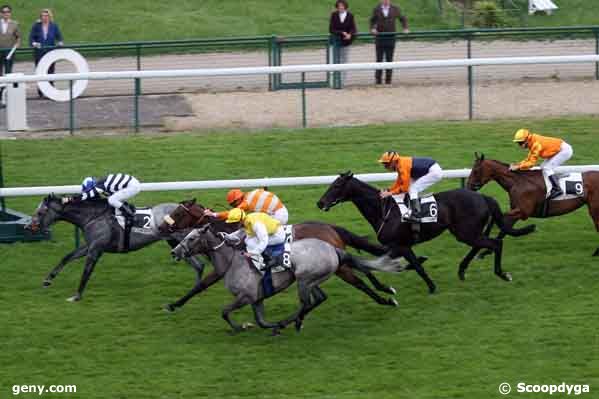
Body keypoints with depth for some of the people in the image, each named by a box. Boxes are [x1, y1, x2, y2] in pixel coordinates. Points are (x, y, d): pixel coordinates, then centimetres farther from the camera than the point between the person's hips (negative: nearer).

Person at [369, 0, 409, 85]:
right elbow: (372, 21, 13)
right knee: (379, 59, -1)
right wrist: (373, 28, -5)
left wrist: (405, 28, 1)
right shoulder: (377, 9, 3)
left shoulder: (395, 9, 4)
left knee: (389, 59, 0)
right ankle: (378, 79, 2)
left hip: (391, 37, 0)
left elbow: (403, 19, 14)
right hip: (380, 37, 0)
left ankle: (388, 79, 4)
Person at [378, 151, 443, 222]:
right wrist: (388, 191, 6)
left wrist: (391, 193, -17)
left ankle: (416, 215, -16)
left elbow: (405, 187, -19)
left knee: (412, 189, -12)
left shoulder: (403, 166, -21)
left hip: (435, 172, -10)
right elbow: (399, 182, 17)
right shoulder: (400, 164, 8)